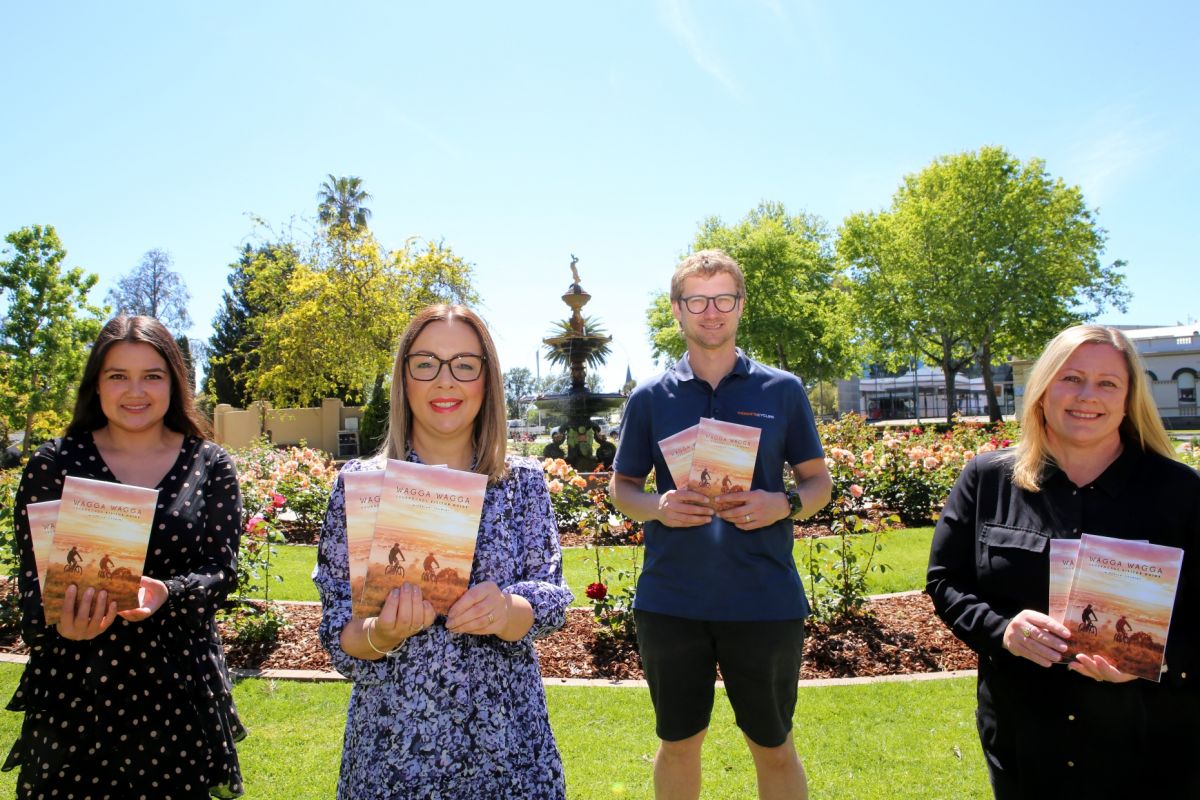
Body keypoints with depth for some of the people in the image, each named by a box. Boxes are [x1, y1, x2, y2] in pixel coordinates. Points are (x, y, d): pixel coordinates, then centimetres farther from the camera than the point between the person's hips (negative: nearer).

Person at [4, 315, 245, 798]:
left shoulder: (210, 466, 0)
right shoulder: (54, 463, 1)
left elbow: (221, 570, -3)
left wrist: (166, 593, -23)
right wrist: (61, 624, -21)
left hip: (177, 684, 0)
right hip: (73, 684, 0)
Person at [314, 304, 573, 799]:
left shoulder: (523, 481, -2)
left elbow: (552, 599, -6)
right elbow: (338, 632, -5)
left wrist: (506, 610, -27)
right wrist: (383, 632, -25)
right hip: (394, 739, 0)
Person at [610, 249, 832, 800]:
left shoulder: (783, 391, 2)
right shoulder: (650, 398, 3)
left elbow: (819, 481, 7)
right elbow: (621, 487, 8)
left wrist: (782, 504, -15)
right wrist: (658, 507, -14)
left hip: (765, 602, 0)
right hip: (670, 601, 1)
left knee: (774, 747, 15)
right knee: (677, 743, 17)